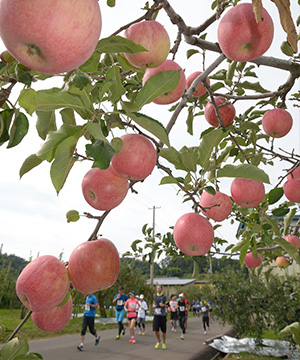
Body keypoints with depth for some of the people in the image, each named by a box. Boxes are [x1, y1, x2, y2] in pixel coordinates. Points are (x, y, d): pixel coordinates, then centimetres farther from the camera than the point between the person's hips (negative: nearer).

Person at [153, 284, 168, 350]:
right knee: (155, 330, -6)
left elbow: (167, 306, 3)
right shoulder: (154, 295, 6)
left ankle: (164, 343, 26)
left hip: (163, 315, -2)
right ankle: (158, 341, 21)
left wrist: (163, 305, -17)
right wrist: (153, 305, -2)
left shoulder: (164, 296, -3)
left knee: (163, 330, 5)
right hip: (156, 315, 2)